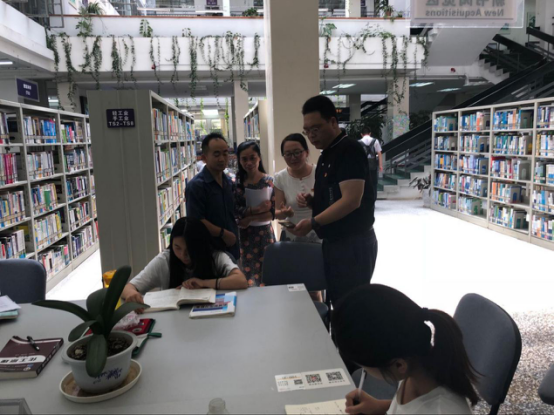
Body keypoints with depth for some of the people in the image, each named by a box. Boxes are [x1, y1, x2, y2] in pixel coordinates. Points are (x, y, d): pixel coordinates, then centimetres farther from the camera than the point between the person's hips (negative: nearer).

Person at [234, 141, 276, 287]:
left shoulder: (270, 182, -2)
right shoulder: (236, 182, -1)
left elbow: (273, 213, -6)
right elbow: (234, 211, -9)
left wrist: (250, 219, -17)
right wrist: (255, 210, -23)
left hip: (265, 234, 0)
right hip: (244, 235, 0)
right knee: (247, 277, 7)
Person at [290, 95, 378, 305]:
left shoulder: (350, 150, -15)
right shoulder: (326, 155, 14)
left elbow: (351, 200, -24)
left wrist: (313, 223, -20)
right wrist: (311, 201, 1)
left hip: (353, 244, -9)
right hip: (334, 241, 9)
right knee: (338, 302, 17)